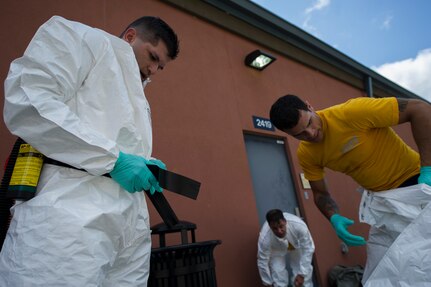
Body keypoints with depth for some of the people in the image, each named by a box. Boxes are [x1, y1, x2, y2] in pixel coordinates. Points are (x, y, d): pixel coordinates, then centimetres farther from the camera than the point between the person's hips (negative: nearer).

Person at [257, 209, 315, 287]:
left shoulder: (299, 225, -41)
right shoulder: (264, 238, -39)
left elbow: (308, 249, -24)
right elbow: (262, 262, -21)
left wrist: (302, 274, -23)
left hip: (296, 246, 1)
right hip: (276, 250, -1)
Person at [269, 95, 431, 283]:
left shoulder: (352, 112, -31)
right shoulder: (306, 155, -13)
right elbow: (320, 193, -1)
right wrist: (335, 218, -22)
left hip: (414, 178, -4)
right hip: (381, 196, 4)